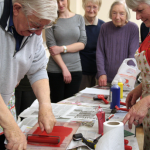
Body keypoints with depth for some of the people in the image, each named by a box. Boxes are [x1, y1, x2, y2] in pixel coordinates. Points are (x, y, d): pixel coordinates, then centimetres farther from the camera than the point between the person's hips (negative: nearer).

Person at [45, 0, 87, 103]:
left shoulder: (79, 19, 8)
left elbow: (82, 43, 2)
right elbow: (51, 46, -7)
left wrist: (62, 48, -10)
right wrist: (64, 68, -12)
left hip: (75, 69, 2)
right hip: (56, 70, -2)